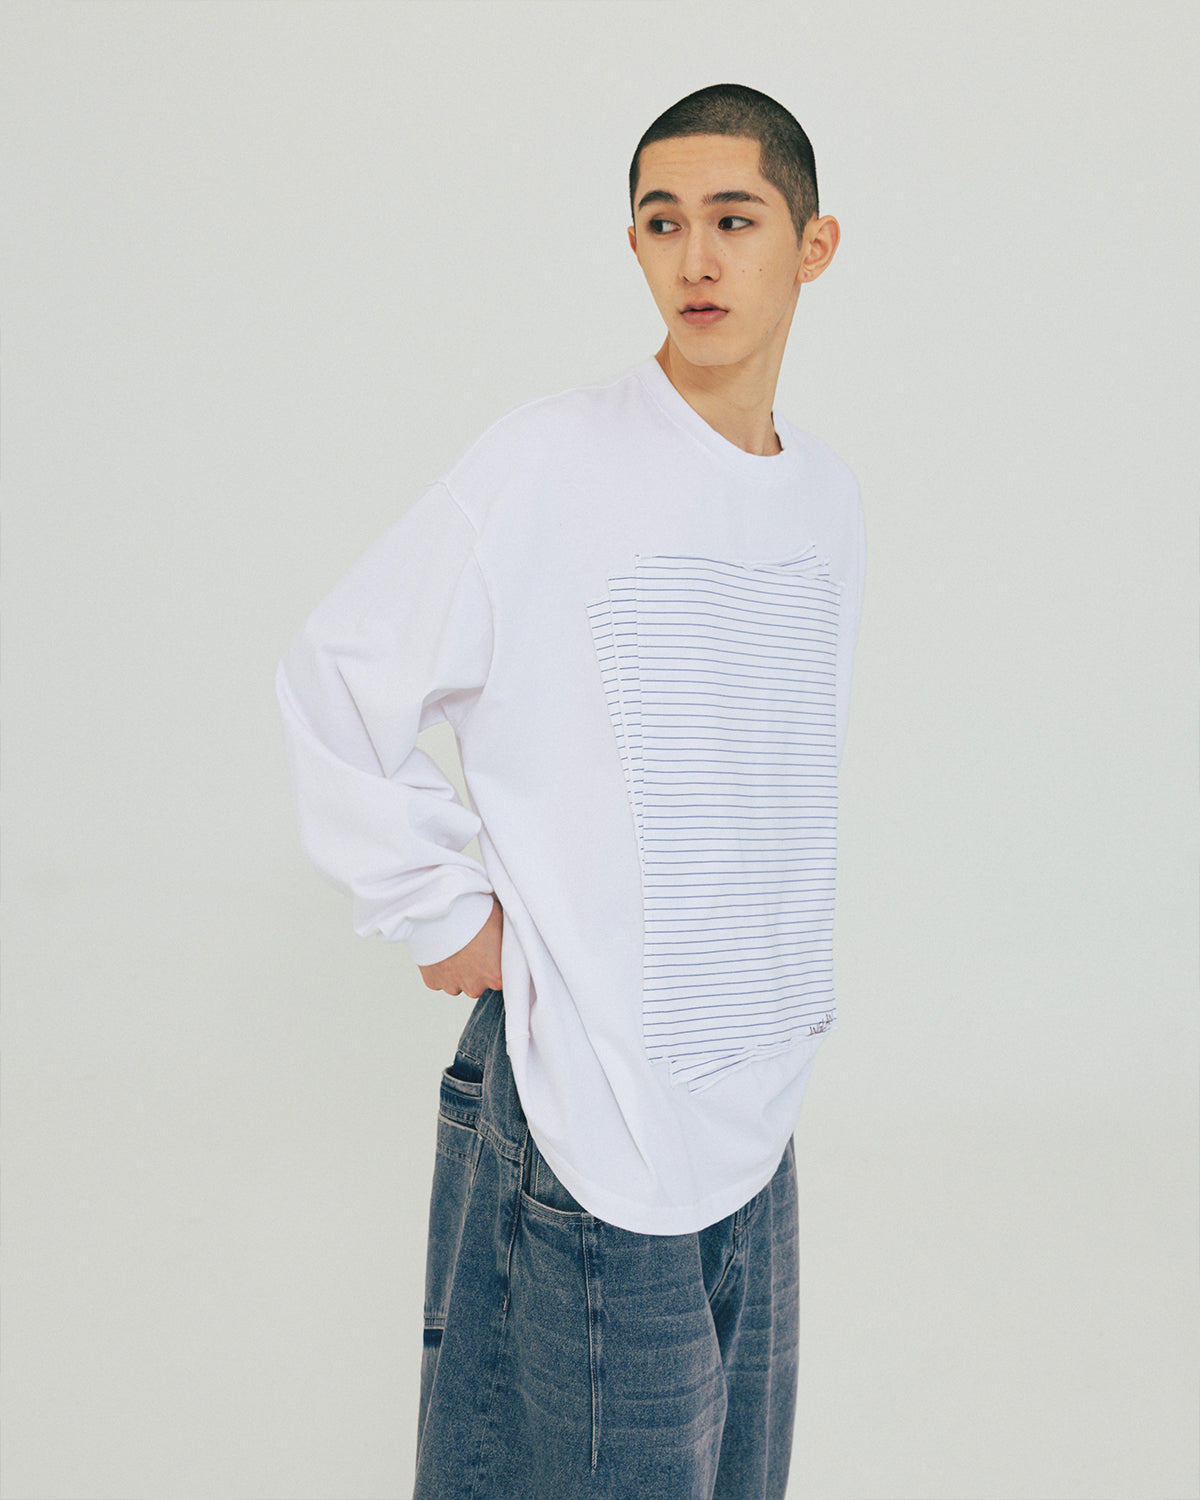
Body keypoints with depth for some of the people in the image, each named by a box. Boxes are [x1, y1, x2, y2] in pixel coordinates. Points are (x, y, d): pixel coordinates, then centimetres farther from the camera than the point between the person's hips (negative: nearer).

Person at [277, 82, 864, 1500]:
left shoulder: (829, 497, 7)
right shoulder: (553, 459, -13)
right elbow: (334, 681, -8)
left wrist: (788, 996, 14)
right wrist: (444, 907, -8)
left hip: (757, 1113, 6)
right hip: (588, 1115, -6)